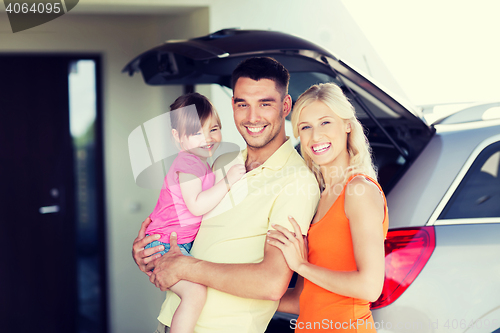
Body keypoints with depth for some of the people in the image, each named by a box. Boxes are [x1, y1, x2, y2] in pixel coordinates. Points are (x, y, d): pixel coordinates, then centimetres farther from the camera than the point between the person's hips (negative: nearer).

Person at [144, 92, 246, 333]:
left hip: (182, 244, 11)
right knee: (196, 291, -26)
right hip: (165, 246, -11)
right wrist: (227, 181, -23)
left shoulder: (200, 163, 16)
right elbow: (196, 205, -27)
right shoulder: (189, 162, -17)